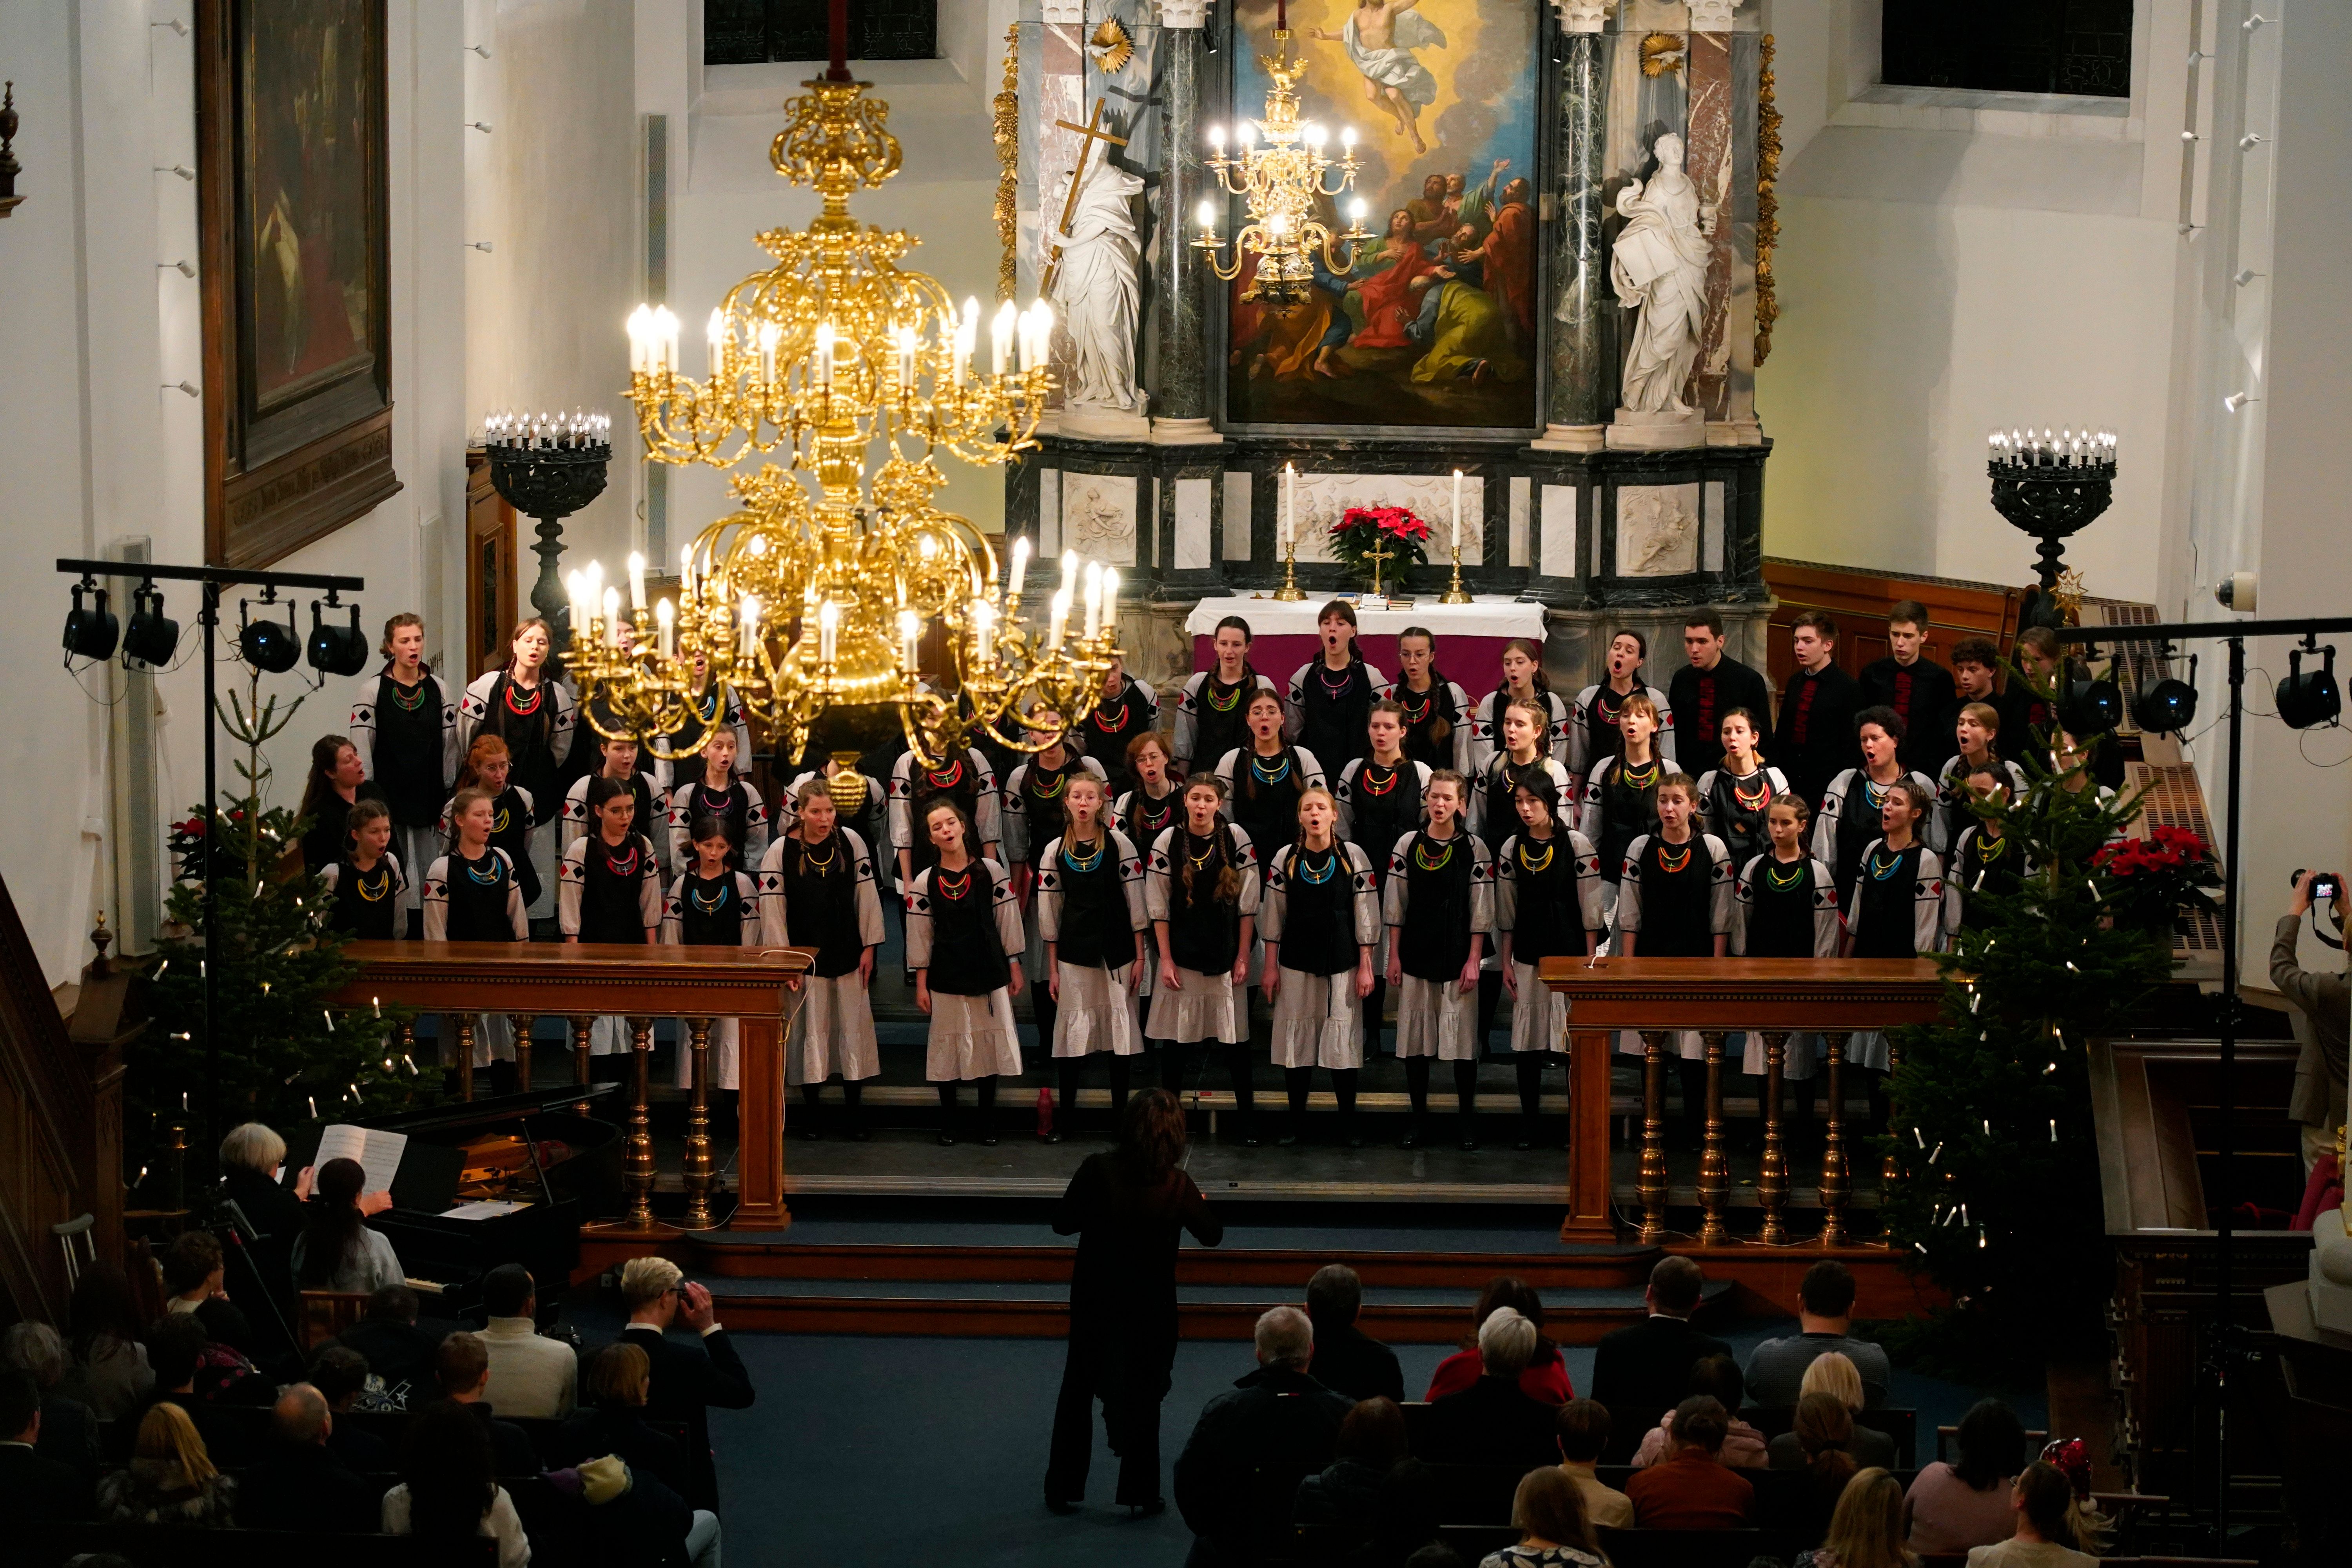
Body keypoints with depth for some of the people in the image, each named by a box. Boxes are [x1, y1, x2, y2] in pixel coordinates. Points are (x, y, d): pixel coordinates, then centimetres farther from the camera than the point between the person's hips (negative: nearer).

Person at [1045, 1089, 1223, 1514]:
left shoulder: (1097, 1171, -18)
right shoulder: (1177, 1186, -17)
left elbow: (1062, 1223, -9)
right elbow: (1212, 1235, -2)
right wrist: (1203, 1205, 19)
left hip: (1095, 1300, 1)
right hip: (1150, 1305, -1)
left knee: (1078, 1391, 15)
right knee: (1143, 1395, 14)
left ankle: (1062, 1490, 20)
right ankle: (1140, 1492, 17)